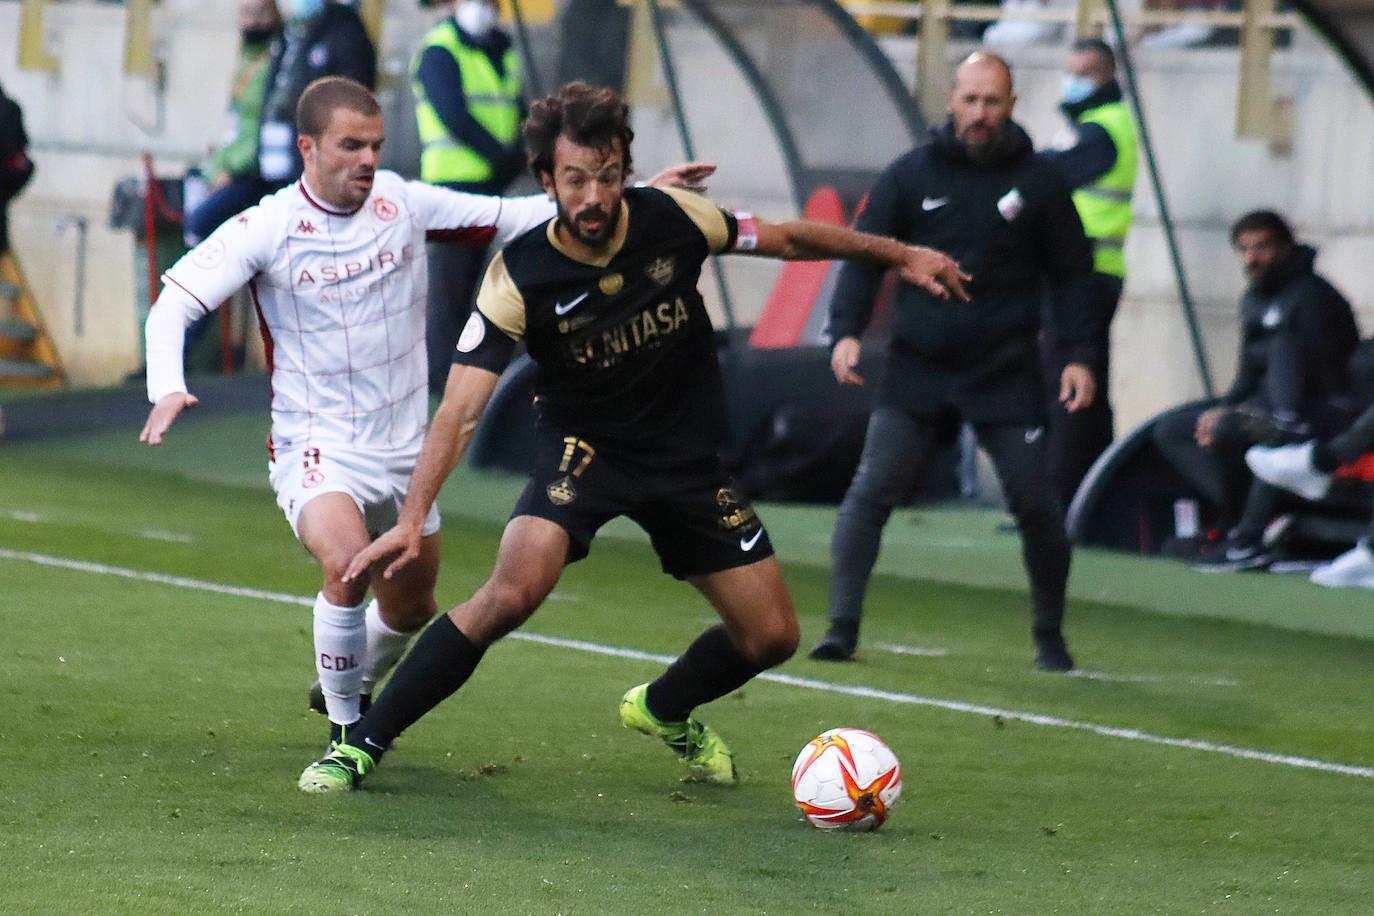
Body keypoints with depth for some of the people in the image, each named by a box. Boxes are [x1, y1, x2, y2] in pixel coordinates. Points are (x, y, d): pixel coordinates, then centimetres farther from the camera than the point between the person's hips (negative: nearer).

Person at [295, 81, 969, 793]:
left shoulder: (672, 220, -15)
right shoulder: (520, 277, -23)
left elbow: (786, 239, 4)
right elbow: (460, 410, -25)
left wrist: (900, 255, 9)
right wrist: (411, 521, -37)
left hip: (688, 455, 4)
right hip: (583, 447, -4)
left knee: (771, 638, 2)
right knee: (515, 589, -29)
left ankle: (663, 709, 36)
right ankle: (363, 742, -17)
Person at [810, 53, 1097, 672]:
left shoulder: (1038, 184, 3)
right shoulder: (910, 175, 2)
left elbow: (1071, 273, 10)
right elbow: (864, 256, 5)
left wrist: (1076, 355, 1)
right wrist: (846, 331, -9)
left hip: (1007, 376, 0)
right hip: (916, 368, 0)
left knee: (1037, 505, -3)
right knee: (870, 493, -12)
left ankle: (1050, 638, 15)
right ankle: (842, 628, -11)